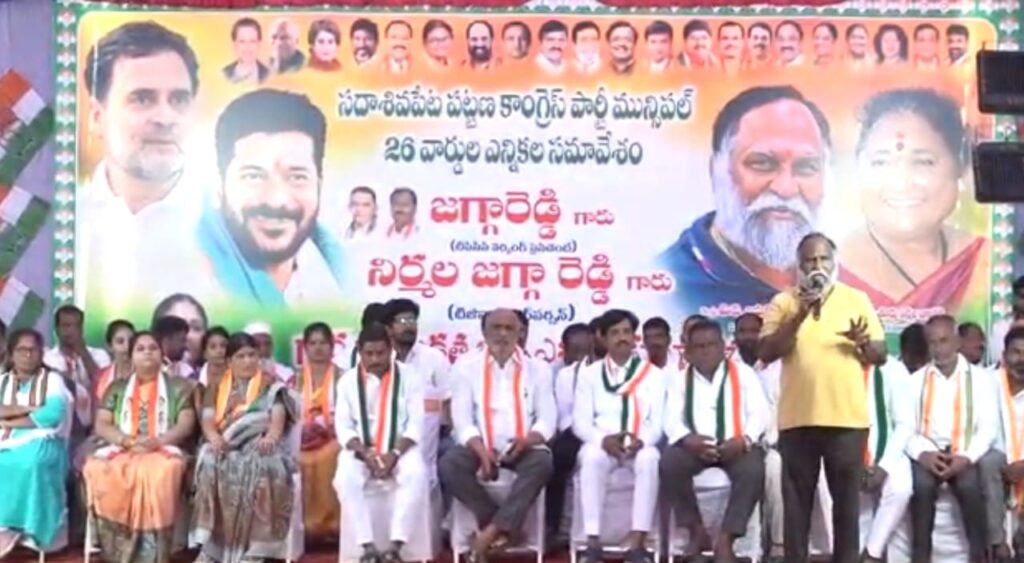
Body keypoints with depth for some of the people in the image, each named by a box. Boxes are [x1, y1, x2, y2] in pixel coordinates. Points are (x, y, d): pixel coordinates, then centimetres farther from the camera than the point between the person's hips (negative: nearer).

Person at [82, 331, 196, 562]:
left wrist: (156, 442, -15)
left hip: (163, 450, -2)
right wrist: (128, 441, -10)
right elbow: (101, 426, 10)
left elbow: (186, 426, 3)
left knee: (159, 473, -39)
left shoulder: (178, 386, 14)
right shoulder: (117, 388, 20)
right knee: (97, 469, -33)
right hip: (121, 450, 2)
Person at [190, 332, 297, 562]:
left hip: (260, 446, -2)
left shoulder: (271, 385, 12)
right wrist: (214, 438, -20)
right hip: (226, 447, 2)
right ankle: (213, 543, -29)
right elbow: (207, 419, 3)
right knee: (210, 463, -33)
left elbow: (278, 417, -3)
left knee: (265, 466, -36)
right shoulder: (216, 387, 17)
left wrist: (270, 436, -26)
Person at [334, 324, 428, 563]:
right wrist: (364, 453, -17)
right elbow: (343, 426, 1)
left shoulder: (408, 376, 1)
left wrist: (395, 453, -18)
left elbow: (416, 423, -3)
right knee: (345, 478, -32)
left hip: (400, 448, -1)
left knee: (416, 475, -34)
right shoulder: (348, 380, 5)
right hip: (361, 450, 1)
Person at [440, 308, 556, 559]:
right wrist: (481, 450, -20)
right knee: (449, 464, -29)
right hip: (480, 447, 0)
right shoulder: (467, 366, 6)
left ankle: (493, 529, -29)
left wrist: (526, 441, -19)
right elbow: (462, 418, -2)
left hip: (522, 448, 0)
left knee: (542, 462, -33)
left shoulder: (536, 369, 9)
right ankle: (502, 526, -18)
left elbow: (547, 419, 3)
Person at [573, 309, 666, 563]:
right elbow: (580, 421, 3)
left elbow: (658, 421, 3)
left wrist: (641, 440, -19)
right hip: (601, 445, 0)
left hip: (640, 446, 0)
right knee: (591, 457, -36)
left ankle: (637, 542, -37)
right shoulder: (590, 374, 11)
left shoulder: (653, 374, 12)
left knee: (649, 458, -36)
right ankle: (593, 542, -36)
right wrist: (604, 440, -18)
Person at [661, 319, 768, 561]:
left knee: (753, 470, -34)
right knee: (669, 463, -29)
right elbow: (672, 419, 3)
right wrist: (689, 439, -20)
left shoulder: (743, 373, 10)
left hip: (736, 447, -1)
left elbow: (759, 413, 1)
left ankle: (725, 538, -25)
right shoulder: (680, 378, 13)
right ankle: (697, 530, -13)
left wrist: (743, 441, -20)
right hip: (695, 447, 1)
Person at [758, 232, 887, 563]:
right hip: (797, 417, 0)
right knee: (796, 497, 3)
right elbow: (765, 353, -5)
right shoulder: (783, 302, 6)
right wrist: (798, 317, -15)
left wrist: (863, 341, -13)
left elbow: (881, 355, 9)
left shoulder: (857, 299, 9)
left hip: (847, 417, 1)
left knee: (846, 496, 4)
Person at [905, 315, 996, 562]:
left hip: (964, 455, -1)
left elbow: (989, 428, 2)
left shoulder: (980, 378, 10)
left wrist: (967, 457, -15)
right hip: (927, 453, 1)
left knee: (970, 485, -32)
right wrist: (922, 453, -15)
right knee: (922, 484, -31)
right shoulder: (916, 379, 13)